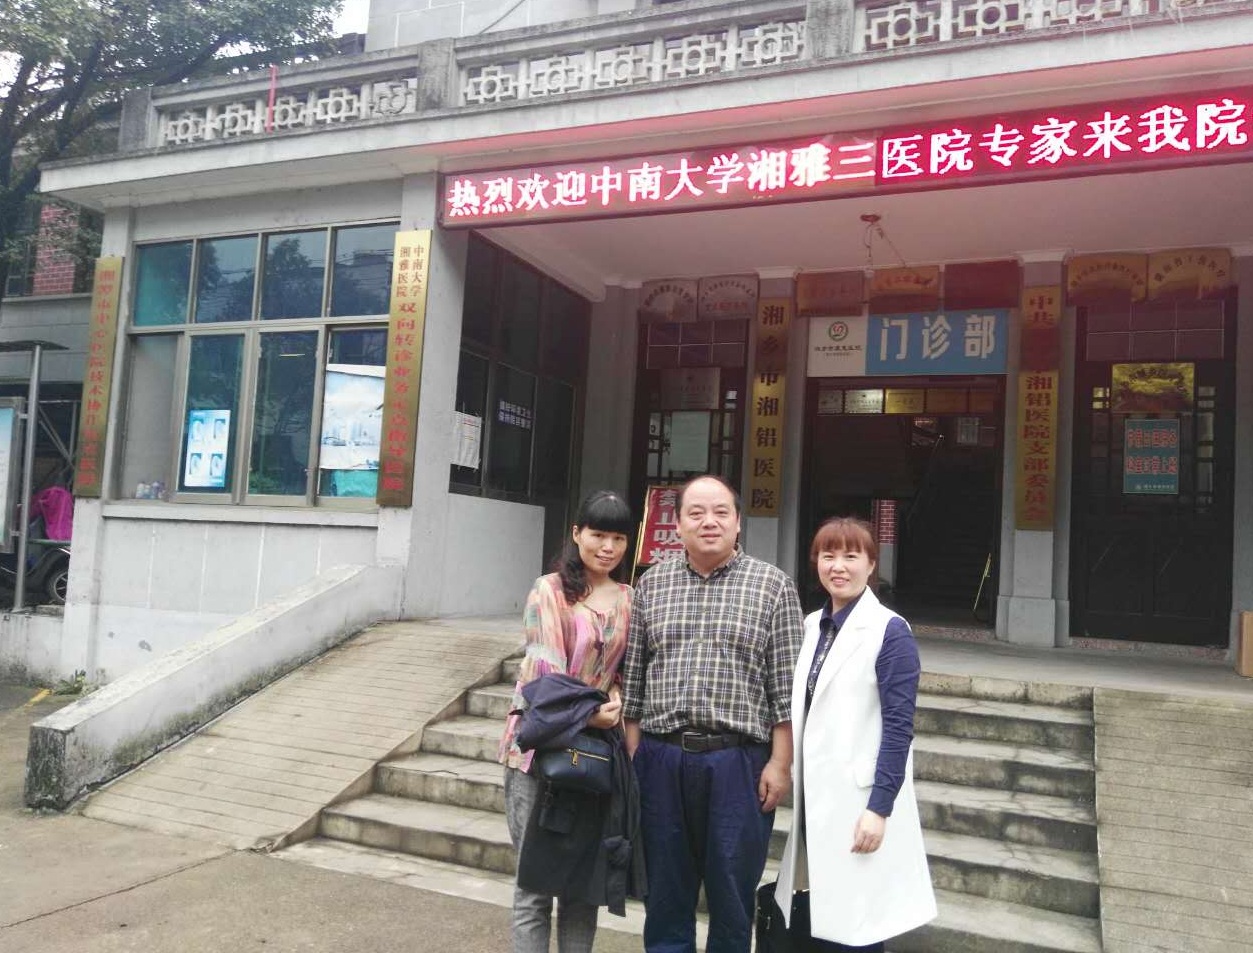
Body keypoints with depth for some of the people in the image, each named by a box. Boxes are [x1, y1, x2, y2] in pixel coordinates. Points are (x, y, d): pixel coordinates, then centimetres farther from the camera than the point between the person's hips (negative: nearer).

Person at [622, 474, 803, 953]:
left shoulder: (773, 585, -2)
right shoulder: (652, 584, 6)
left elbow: (786, 686, -3)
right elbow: (632, 677, 8)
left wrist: (780, 763, -7)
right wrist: (633, 753, 6)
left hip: (738, 761, -2)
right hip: (661, 758, 3)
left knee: (732, 895, 10)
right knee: (665, 893, 15)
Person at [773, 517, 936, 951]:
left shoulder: (890, 631, -11)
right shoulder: (811, 625, 9)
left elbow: (899, 726, -13)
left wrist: (879, 808, -17)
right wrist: (794, 787, 12)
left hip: (859, 802, -6)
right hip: (815, 797, 6)